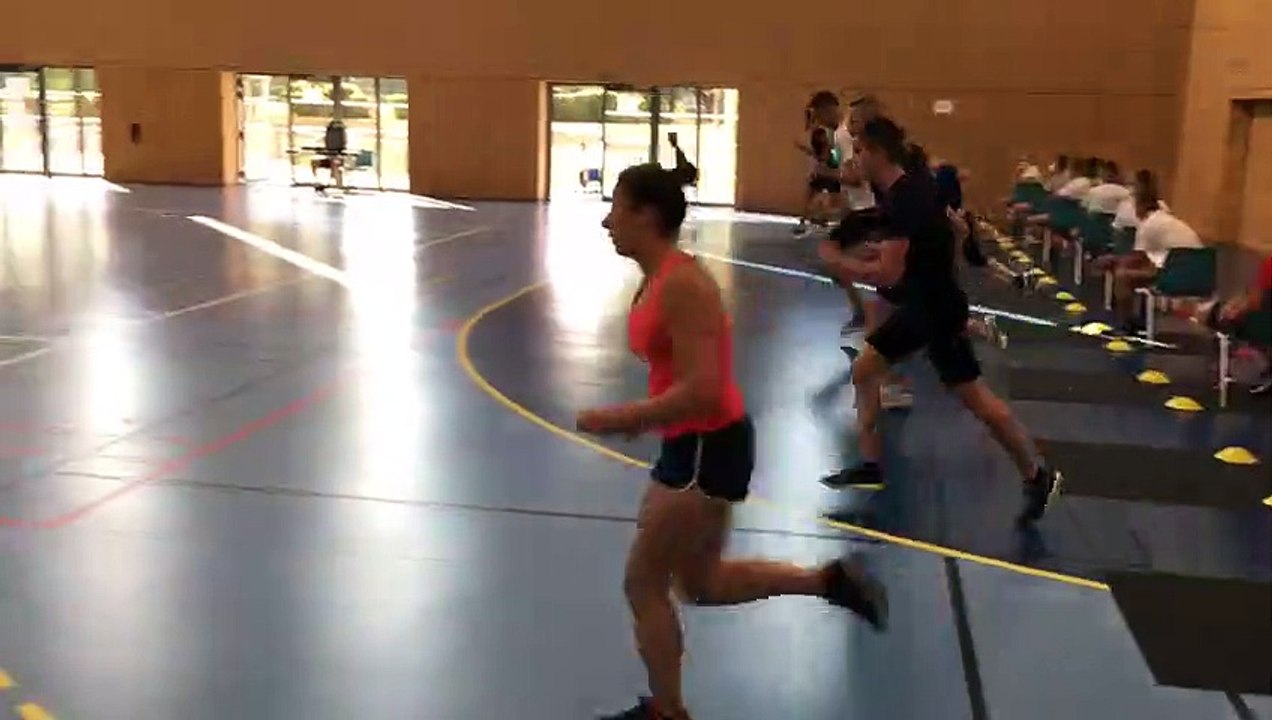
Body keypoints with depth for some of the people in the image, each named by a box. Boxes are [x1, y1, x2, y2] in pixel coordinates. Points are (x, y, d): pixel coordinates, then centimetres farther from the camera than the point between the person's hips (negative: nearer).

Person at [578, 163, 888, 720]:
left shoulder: (681, 284, -22)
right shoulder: (658, 280, 8)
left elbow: (701, 391, -29)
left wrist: (621, 419, -22)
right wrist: (639, 418, 8)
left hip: (709, 448, -10)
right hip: (693, 445, 10)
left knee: (643, 582, 3)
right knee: (699, 583, 21)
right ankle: (829, 580, 27)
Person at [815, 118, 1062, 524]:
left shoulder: (903, 200, -24)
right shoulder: (903, 191, 6)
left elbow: (889, 273, -29)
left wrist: (839, 262, -16)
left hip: (939, 308, -10)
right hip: (920, 304, 10)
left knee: (973, 397, -1)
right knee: (864, 371, 12)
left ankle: (1036, 477, 13)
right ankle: (870, 466, 19)